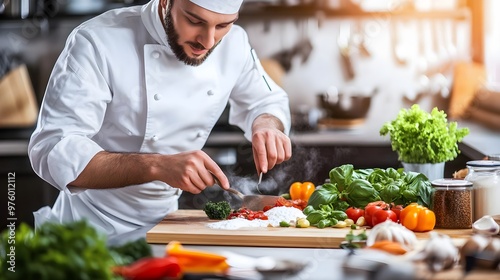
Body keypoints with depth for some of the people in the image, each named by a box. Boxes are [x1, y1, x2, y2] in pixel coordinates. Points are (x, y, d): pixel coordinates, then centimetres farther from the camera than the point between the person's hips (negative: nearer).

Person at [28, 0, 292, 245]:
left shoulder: (234, 43, -5)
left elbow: (267, 101, 14)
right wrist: (156, 166, -39)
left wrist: (266, 125, -10)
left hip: (163, 223, 6)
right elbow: (53, 153, -27)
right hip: (94, 231, -5)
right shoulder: (98, 42, -21)